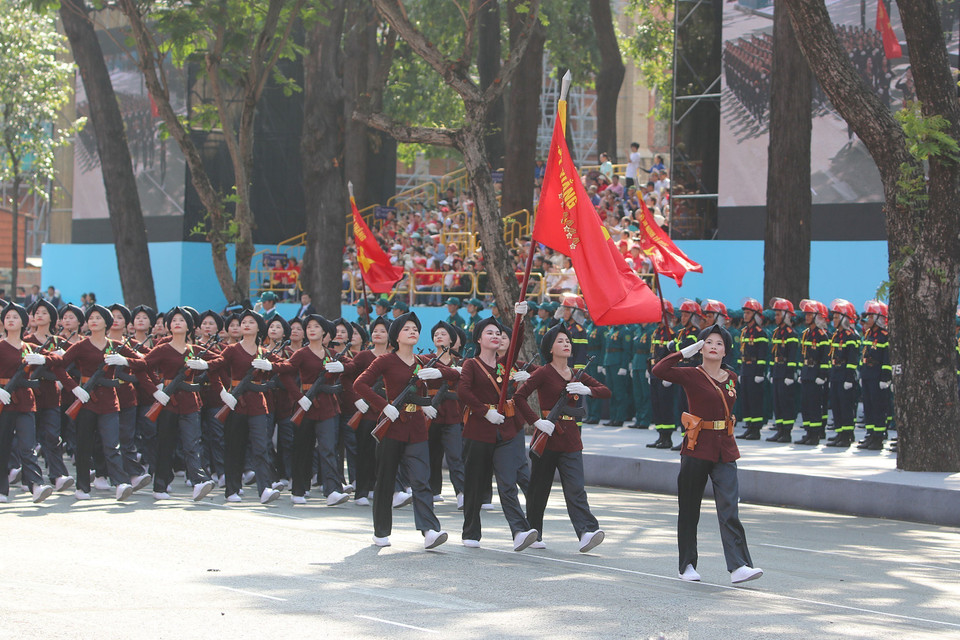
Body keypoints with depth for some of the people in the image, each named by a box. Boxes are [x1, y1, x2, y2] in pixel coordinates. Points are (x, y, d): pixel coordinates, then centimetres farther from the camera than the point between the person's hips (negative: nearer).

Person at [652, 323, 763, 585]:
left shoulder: (731, 378, 10)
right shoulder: (691, 375, -5)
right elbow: (659, 370, -21)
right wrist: (686, 352, -17)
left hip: (725, 451, 3)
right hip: (697, 449, -3)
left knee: (729, 509, -8)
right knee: (689, 511, 5)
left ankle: (739, 567, -16)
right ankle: (687, 566, 16)